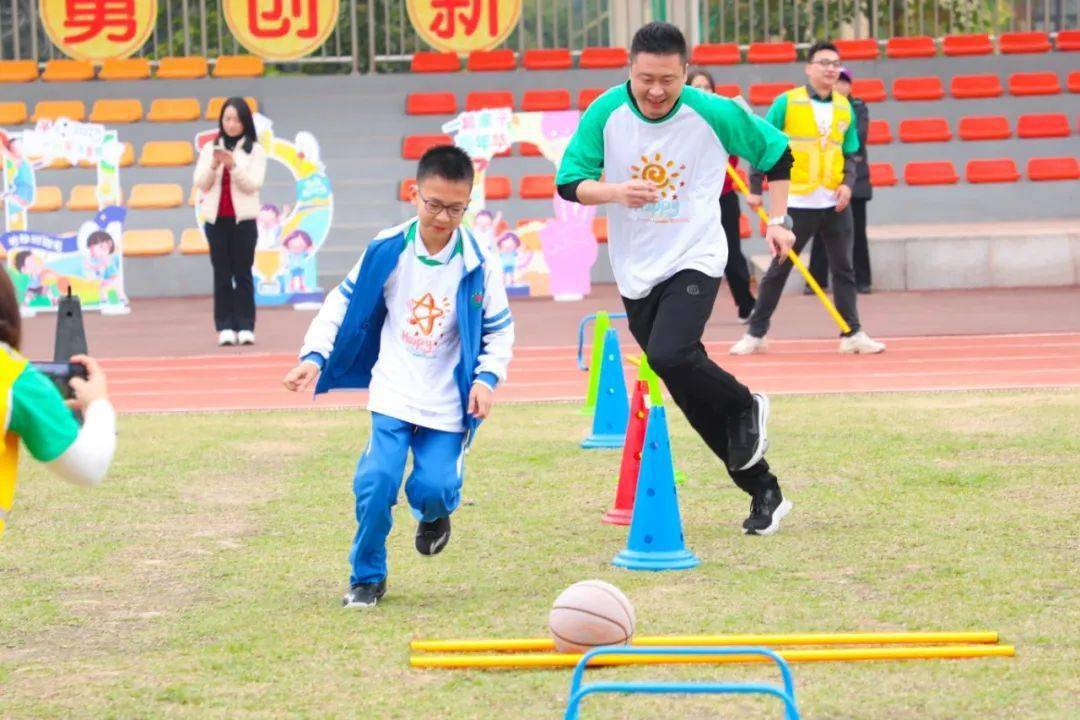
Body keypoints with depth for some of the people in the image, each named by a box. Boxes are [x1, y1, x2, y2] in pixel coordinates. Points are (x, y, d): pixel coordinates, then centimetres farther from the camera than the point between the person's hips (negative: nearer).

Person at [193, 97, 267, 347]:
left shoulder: (255, 150, 2)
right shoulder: (210, 148, 9)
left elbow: (253, 184, -7)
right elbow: (200, 183, 3)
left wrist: (233, 165, -20)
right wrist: (214, 165, -15)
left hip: (243, 218, -2)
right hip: (216, 218, 2)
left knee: (243, 273, -2)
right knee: (221, 274, 1)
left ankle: (245, 327, -1)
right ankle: (225, 327, 1)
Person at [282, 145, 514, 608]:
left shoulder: (479, 264, -7)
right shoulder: (387, 251, -7)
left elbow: (499, 329, 3)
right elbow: (344, 302, 5)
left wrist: (487, 377, -12)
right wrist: (315, 356, -4)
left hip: (449, 403, 0)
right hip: (393, 394, 0)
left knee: (433, 488, -14)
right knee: (376, 480, -15)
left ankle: (434, 515, 27)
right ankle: (366, 577, 6)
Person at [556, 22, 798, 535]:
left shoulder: (714, 114, -13)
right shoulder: (607, 113, -9)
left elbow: (776, 152, 3)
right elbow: (568, 183, -7)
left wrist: (777, 219, -1)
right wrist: (615, 192, -25)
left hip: (694, 261, -3)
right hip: (636, 271, 4)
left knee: (670, 357, -29)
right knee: (695, 397, 6)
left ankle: (745, 406, 1)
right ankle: (764, 492, 19)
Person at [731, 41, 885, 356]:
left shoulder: (845, 108, 8)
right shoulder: (786, 103, -4)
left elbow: (849, 153, 15)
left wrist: (848, 183, -3)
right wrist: (755, 188, -5)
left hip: (835, 204, 4)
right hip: (797, 203, -4)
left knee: (843, 268, 7)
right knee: (779, 269, 2)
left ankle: (852, 333, 14)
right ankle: (755, 334, 10)